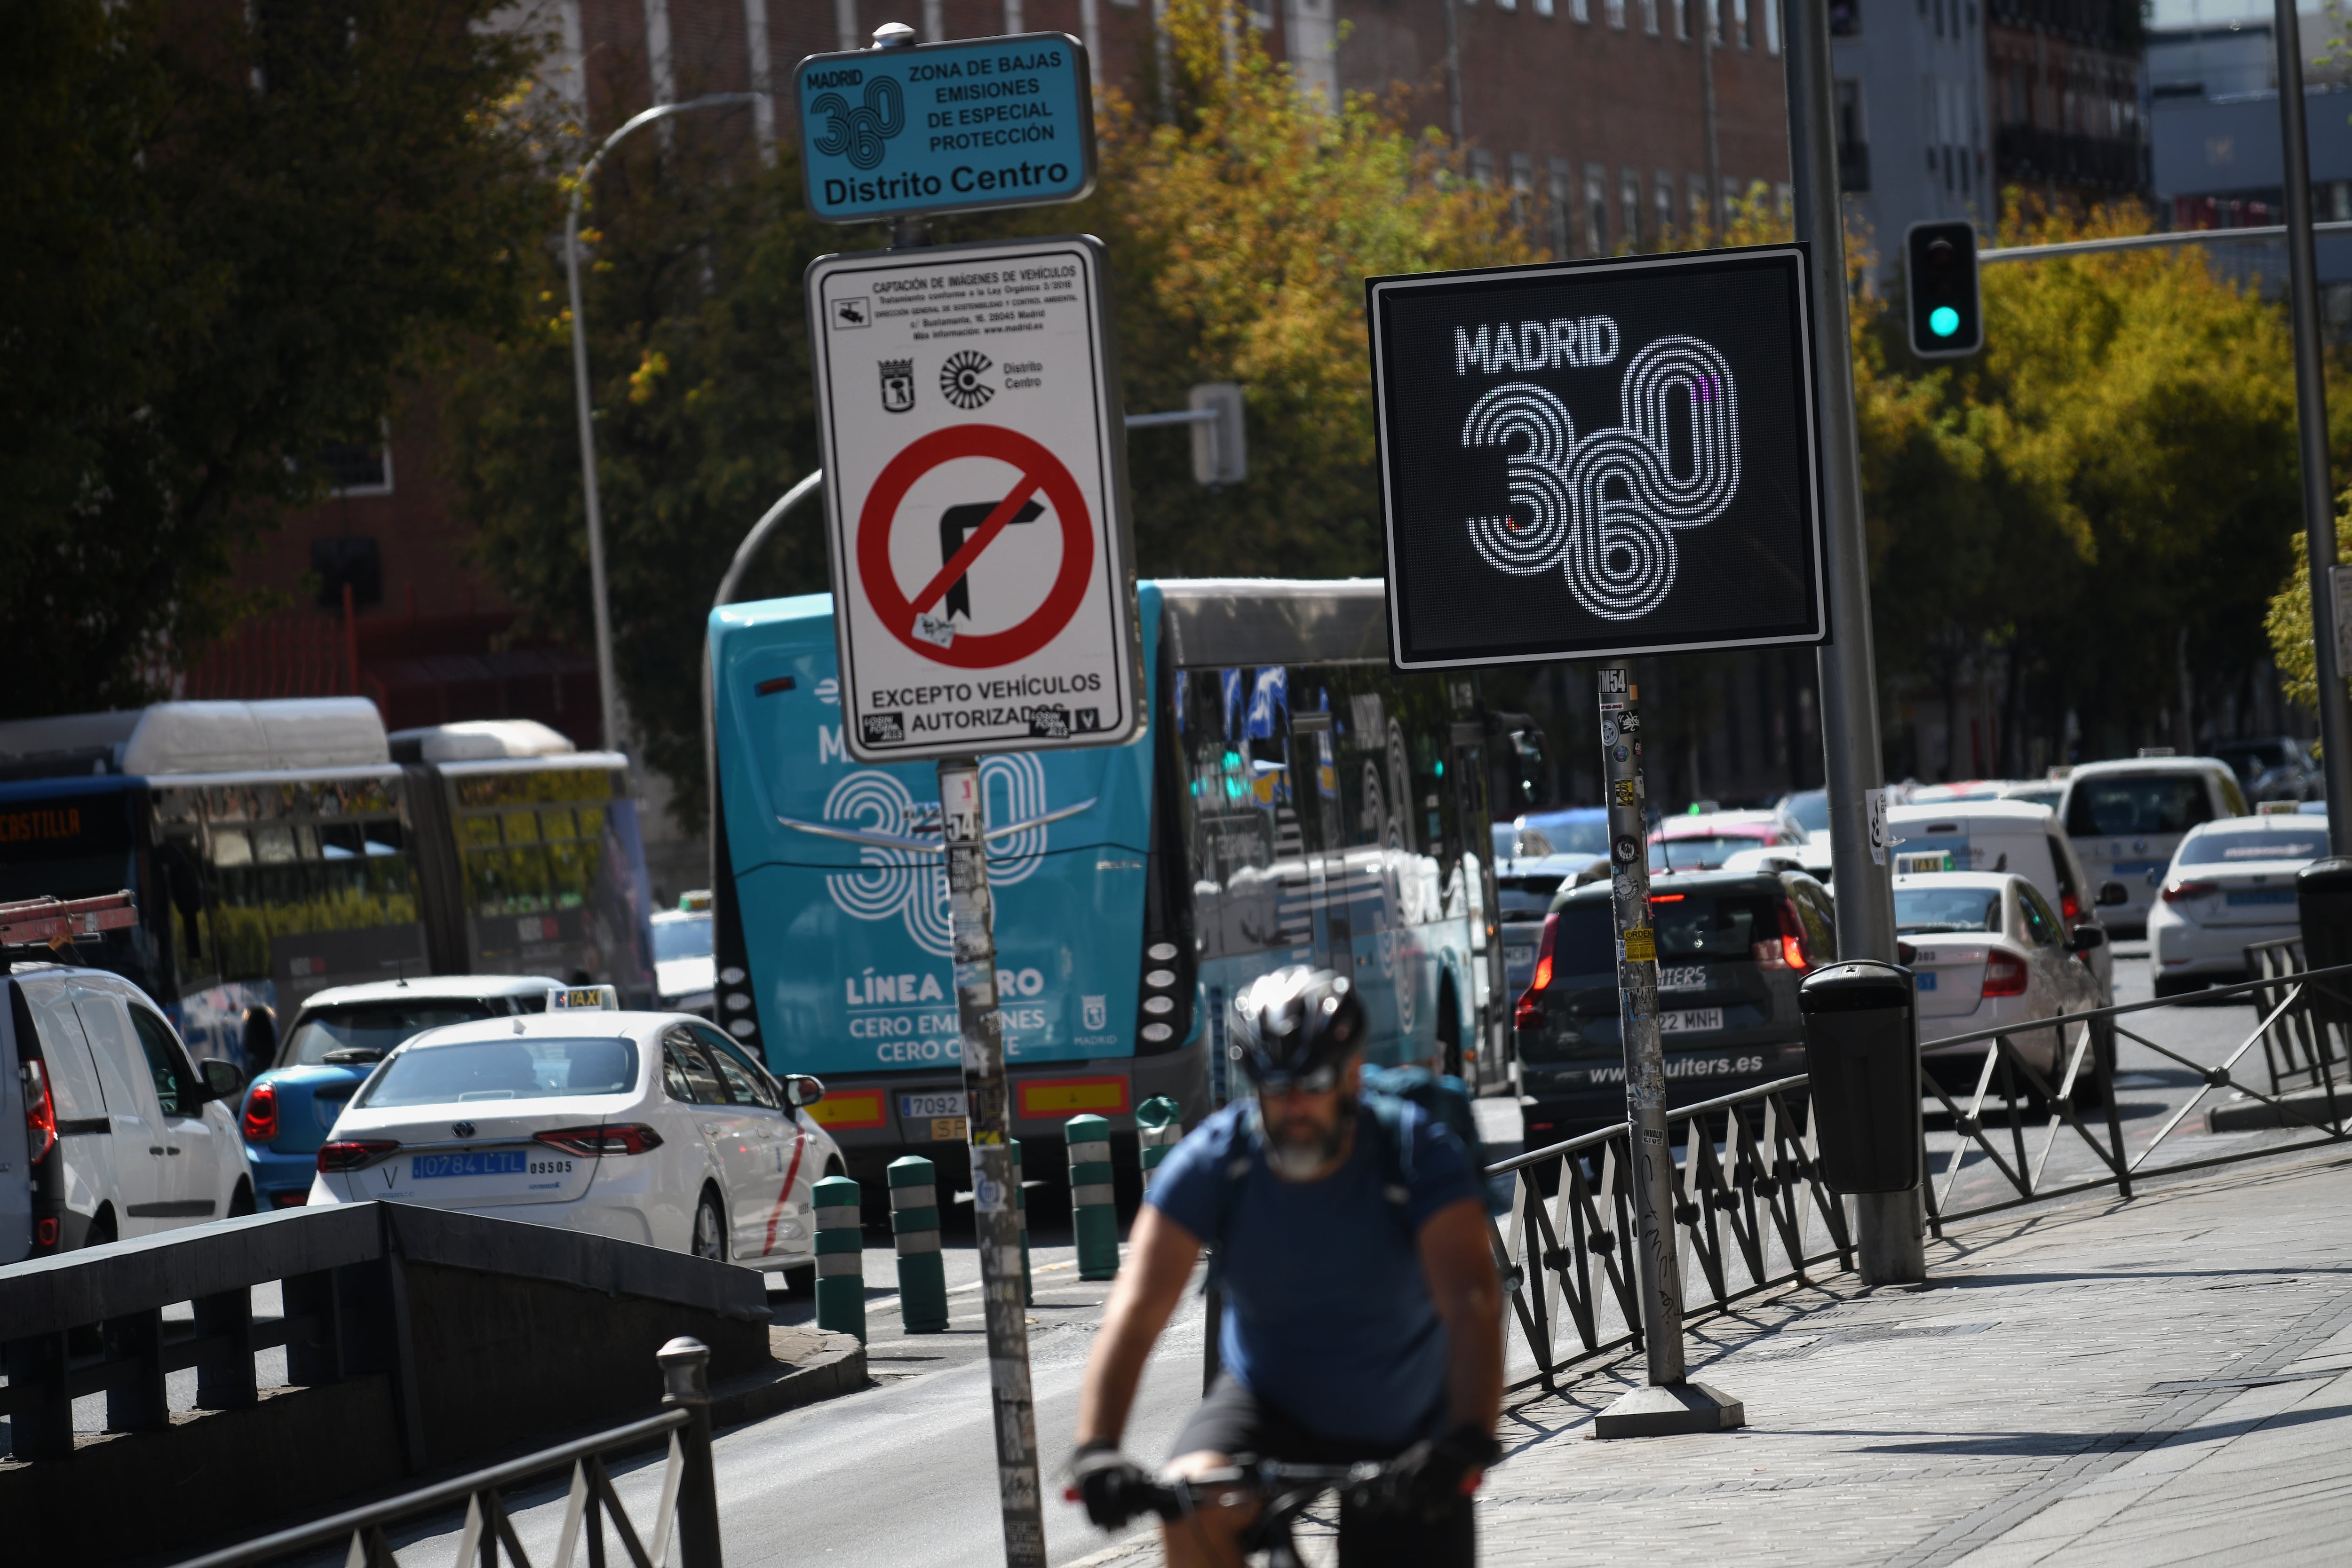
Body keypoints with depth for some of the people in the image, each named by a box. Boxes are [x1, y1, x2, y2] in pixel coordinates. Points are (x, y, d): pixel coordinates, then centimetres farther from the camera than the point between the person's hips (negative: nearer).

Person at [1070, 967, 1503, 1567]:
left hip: (1404, 1436, 0)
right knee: (1192, 1503, -31)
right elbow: (1137, 1309, -28)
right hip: (1268, 1406, 0)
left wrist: (1469, 1440, -53)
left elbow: (1471, 1304, -35)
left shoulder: (1418, 1155, -22)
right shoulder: (1212, 1162, -19)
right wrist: (1096, 1448, -44)